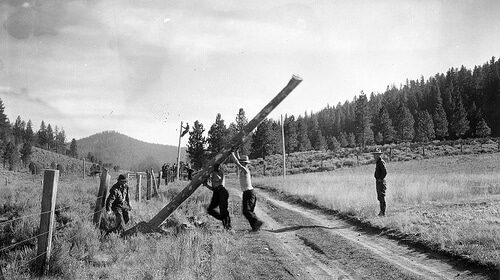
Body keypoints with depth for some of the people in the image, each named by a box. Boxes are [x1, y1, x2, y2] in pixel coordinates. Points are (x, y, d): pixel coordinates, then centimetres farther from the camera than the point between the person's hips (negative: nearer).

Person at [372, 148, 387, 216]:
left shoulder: (381, 162, -16)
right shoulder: (377, 162, 15)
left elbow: (385, 172, -24)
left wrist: (381, 179, -17)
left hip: (381, 182, -10)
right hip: (378, 181, 10)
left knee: (382, 197, -6)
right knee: (379, 197, 14)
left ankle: (383, 212, -3)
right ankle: (381, 211, 21)